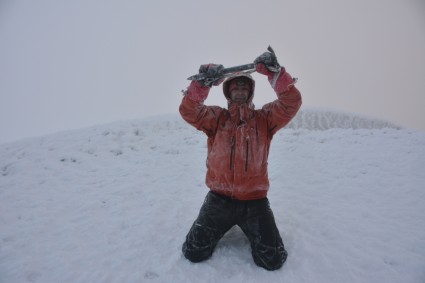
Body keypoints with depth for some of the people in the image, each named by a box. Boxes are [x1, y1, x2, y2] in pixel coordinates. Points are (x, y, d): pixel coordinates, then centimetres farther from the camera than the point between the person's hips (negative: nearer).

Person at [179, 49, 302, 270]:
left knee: (273, 260, -5)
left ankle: (251, 229, 27)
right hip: (219, 198, 1)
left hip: (254, 200, 0)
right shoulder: (216, 117, 3)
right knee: (194, 253, 0)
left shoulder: (264, 118, 3)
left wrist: (274, 72, -23)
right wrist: (203, 82, -27)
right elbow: (188, 110, -12)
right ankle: (225, 226, 29)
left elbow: (291, 102, -11)